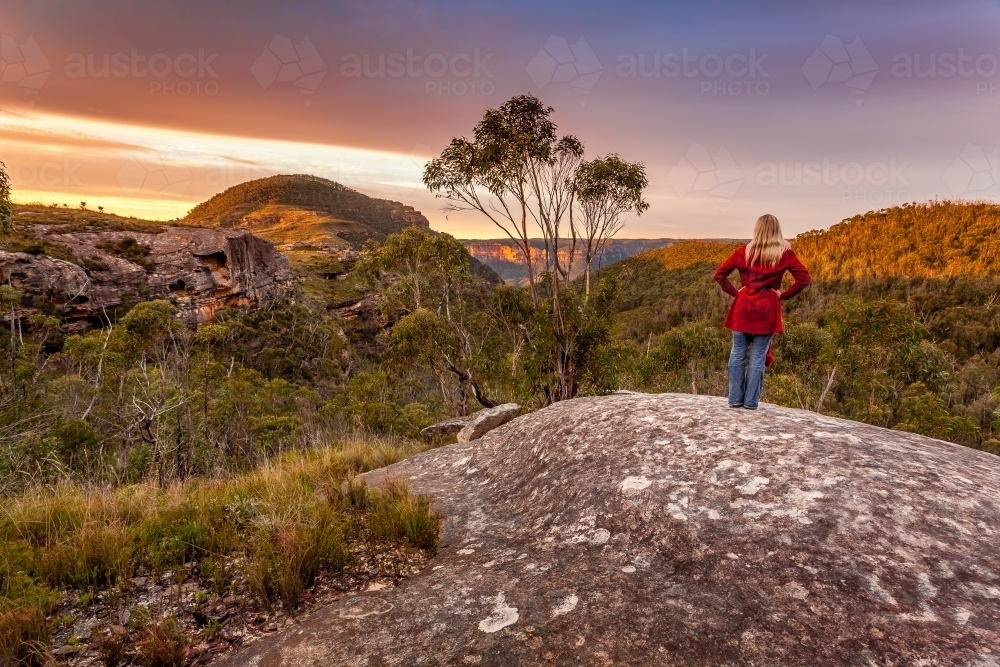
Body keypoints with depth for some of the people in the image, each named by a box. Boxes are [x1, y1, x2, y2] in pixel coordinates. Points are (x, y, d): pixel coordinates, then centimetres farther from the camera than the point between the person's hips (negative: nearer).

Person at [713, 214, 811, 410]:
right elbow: (804, 278, -8)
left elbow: (719, 274, 1)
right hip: (767, 310, -1)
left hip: (742, 307, 1)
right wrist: (783, 295, -1)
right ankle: (750, 401, 7)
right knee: (758, 356, 4)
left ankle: (735, 399, 12)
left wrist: (734, 292, 5)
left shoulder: (744, 252, 2)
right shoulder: (784, 254, -2)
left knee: (738, 353, 10)